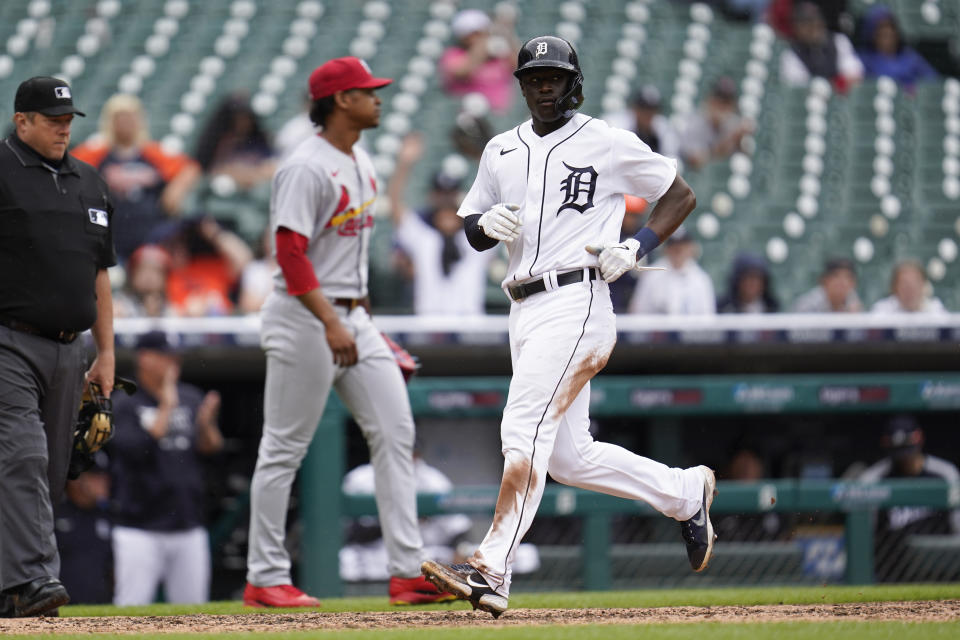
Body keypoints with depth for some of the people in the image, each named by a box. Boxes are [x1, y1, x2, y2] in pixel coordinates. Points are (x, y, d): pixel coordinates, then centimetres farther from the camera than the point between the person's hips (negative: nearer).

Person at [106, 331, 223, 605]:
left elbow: (212, 448, 8)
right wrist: (166, 408, -15)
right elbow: (138, 450, -17)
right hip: (140, 529, -5)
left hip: (189, 529, 5)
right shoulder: (123, 405, -2)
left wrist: (205, 423, -13)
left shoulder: (191, 399, 13)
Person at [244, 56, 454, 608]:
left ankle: (408, 572, -1)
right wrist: (331, 324, -28)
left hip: (352, 316, 9)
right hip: (305, 319, -9)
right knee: (285, 449, -1)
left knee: (395, 432, 1)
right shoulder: (307, 168, -16)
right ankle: (266, 579, 5)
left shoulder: (362, 163, 13)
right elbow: (290, 253, -22)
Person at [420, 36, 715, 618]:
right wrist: (487, 224, -4)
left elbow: (681, 195, 6)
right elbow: (473, 232, 21)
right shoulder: (502, 151, 16)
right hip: (524, 311, 8)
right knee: (569, 458, 10)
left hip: (576, 303, -8)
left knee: (525, 432, -19)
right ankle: (686, 493, 30)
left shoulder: (608, 144, 0)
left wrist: (636, 248, -9)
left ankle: (492, 573, -24)